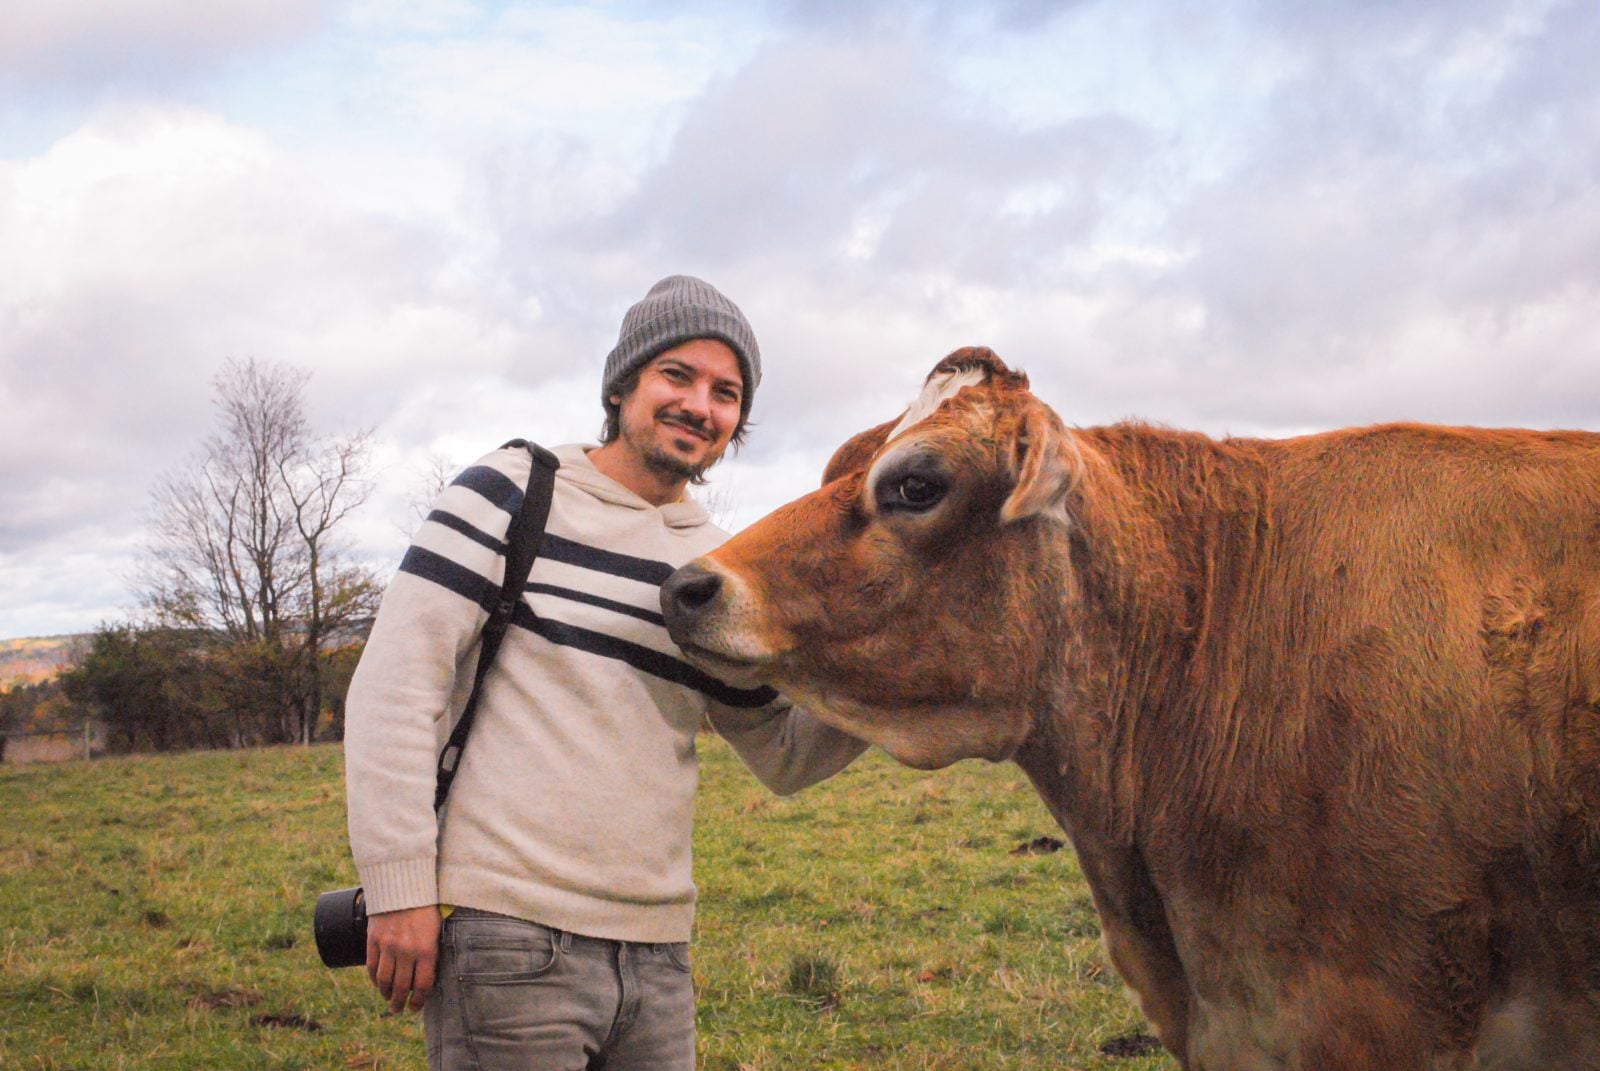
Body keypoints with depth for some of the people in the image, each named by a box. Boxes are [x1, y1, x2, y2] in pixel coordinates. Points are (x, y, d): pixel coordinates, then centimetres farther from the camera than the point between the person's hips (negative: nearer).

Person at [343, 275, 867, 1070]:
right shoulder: (512, 492, -1)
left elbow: (783, 757, 16)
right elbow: (395, 684, -6)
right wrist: (398, 886, -12)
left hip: (655, 956, 6)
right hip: (508, 936, -5)